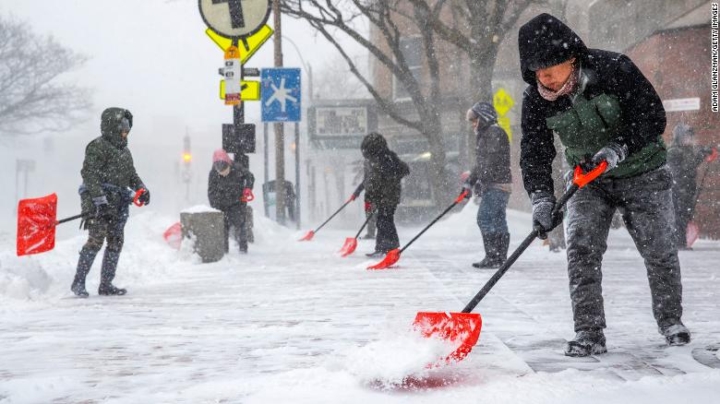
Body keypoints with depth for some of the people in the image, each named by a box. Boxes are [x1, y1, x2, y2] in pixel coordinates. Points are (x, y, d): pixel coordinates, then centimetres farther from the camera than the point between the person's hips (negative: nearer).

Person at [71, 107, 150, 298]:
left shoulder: (124, 150, 20)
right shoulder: (98, 146, -7)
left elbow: (131, 174, 26)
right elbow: (89, 174, -15)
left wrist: (141, 189, 6)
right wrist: (100, 199, -22)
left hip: (118, 204, 9)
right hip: (98, 201, -9)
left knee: (116, 243, 7)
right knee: (96, 240, -14)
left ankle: (106, 285, 13)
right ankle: (78, 282, -7)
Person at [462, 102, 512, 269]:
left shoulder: (495, 133, -11)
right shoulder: (484, 135, 21)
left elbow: (492, 160, -20)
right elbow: (481, 163, 25)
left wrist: (475, 179, -19)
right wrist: (469, 182, 18)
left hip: (497, 185, -10)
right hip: (492, 185, 10)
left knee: (485, 219, -13)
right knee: (497, 221, 10)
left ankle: (493, 257, -12)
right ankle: (500, 258, 13)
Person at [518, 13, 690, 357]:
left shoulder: (614, 69, -26)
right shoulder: (537, 99, -15)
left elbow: (653, 118, -22)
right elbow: (534, 152, -13)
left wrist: (619, 148, -35)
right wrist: (541, 197, -27)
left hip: (641, 172, -2)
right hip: (589, 180, 2)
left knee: (659, 249, 4)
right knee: (581, 248, -13)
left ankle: (671, 321, 25)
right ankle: (589, 332, -7)